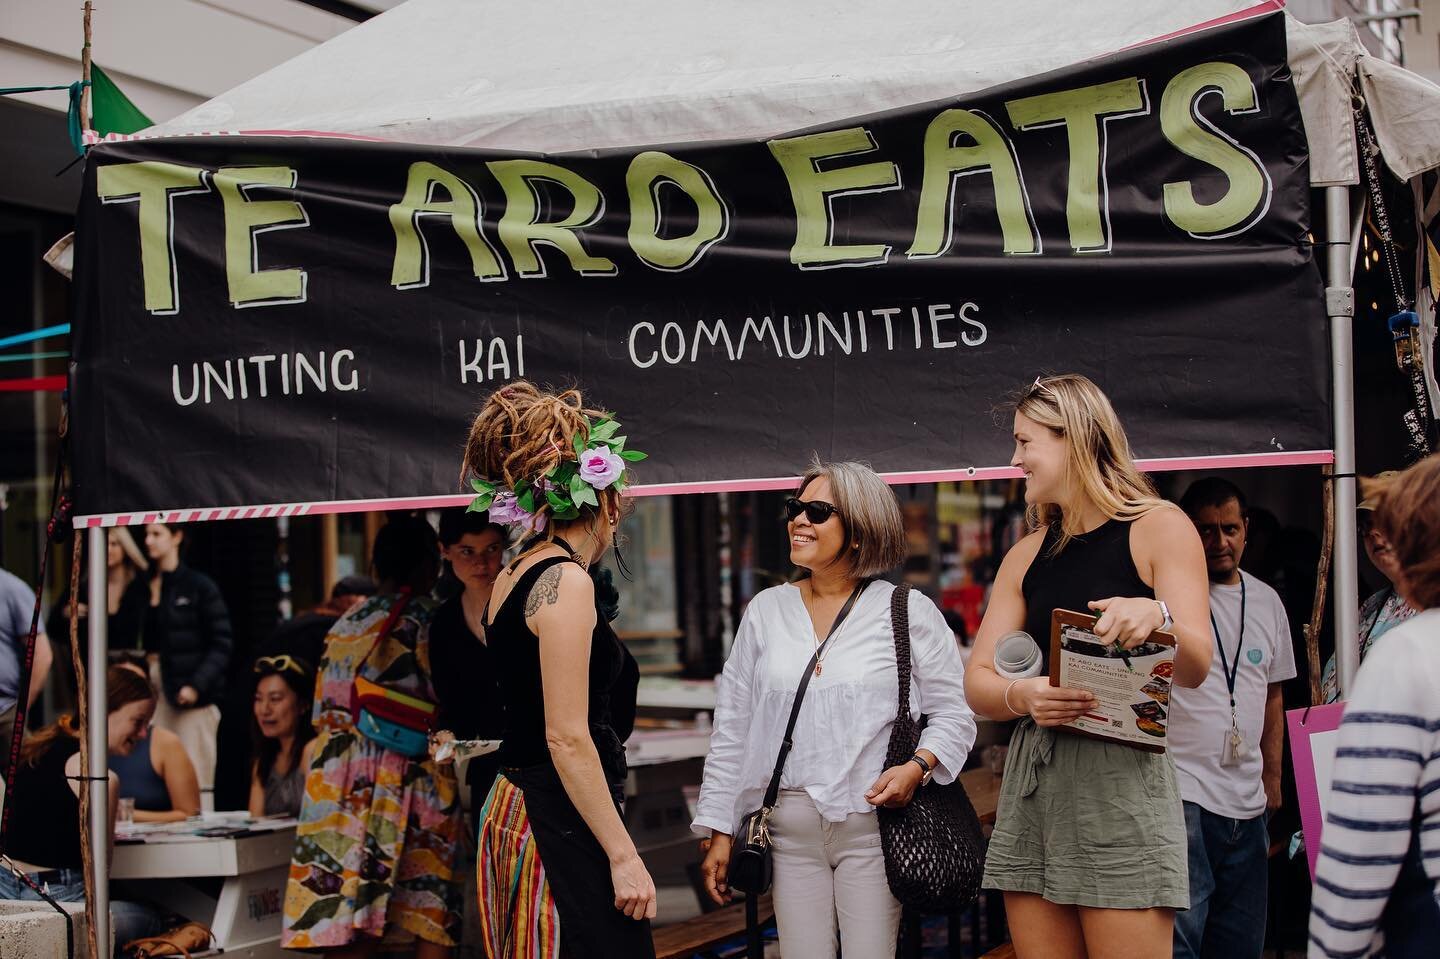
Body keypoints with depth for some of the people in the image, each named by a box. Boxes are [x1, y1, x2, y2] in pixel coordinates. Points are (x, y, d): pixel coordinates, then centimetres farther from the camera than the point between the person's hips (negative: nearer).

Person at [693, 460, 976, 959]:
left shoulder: (908, 611, 2)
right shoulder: (766, 610, 11)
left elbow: (952, 712, 3)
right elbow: (732, 727, 12)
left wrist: (918, 766, -17)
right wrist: (719, 830, 9)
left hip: (871, 821, -3)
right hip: (789, 826, 3)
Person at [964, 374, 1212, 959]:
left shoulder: (1158, 527, 3)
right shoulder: (1027, 556, 17)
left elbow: (1194, 668, -7)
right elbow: (977, 682, 11)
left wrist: (1155, 614, -28)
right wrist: (1021, 696, -12)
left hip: (1120, 775, -5)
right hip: (1031, 777, 5)